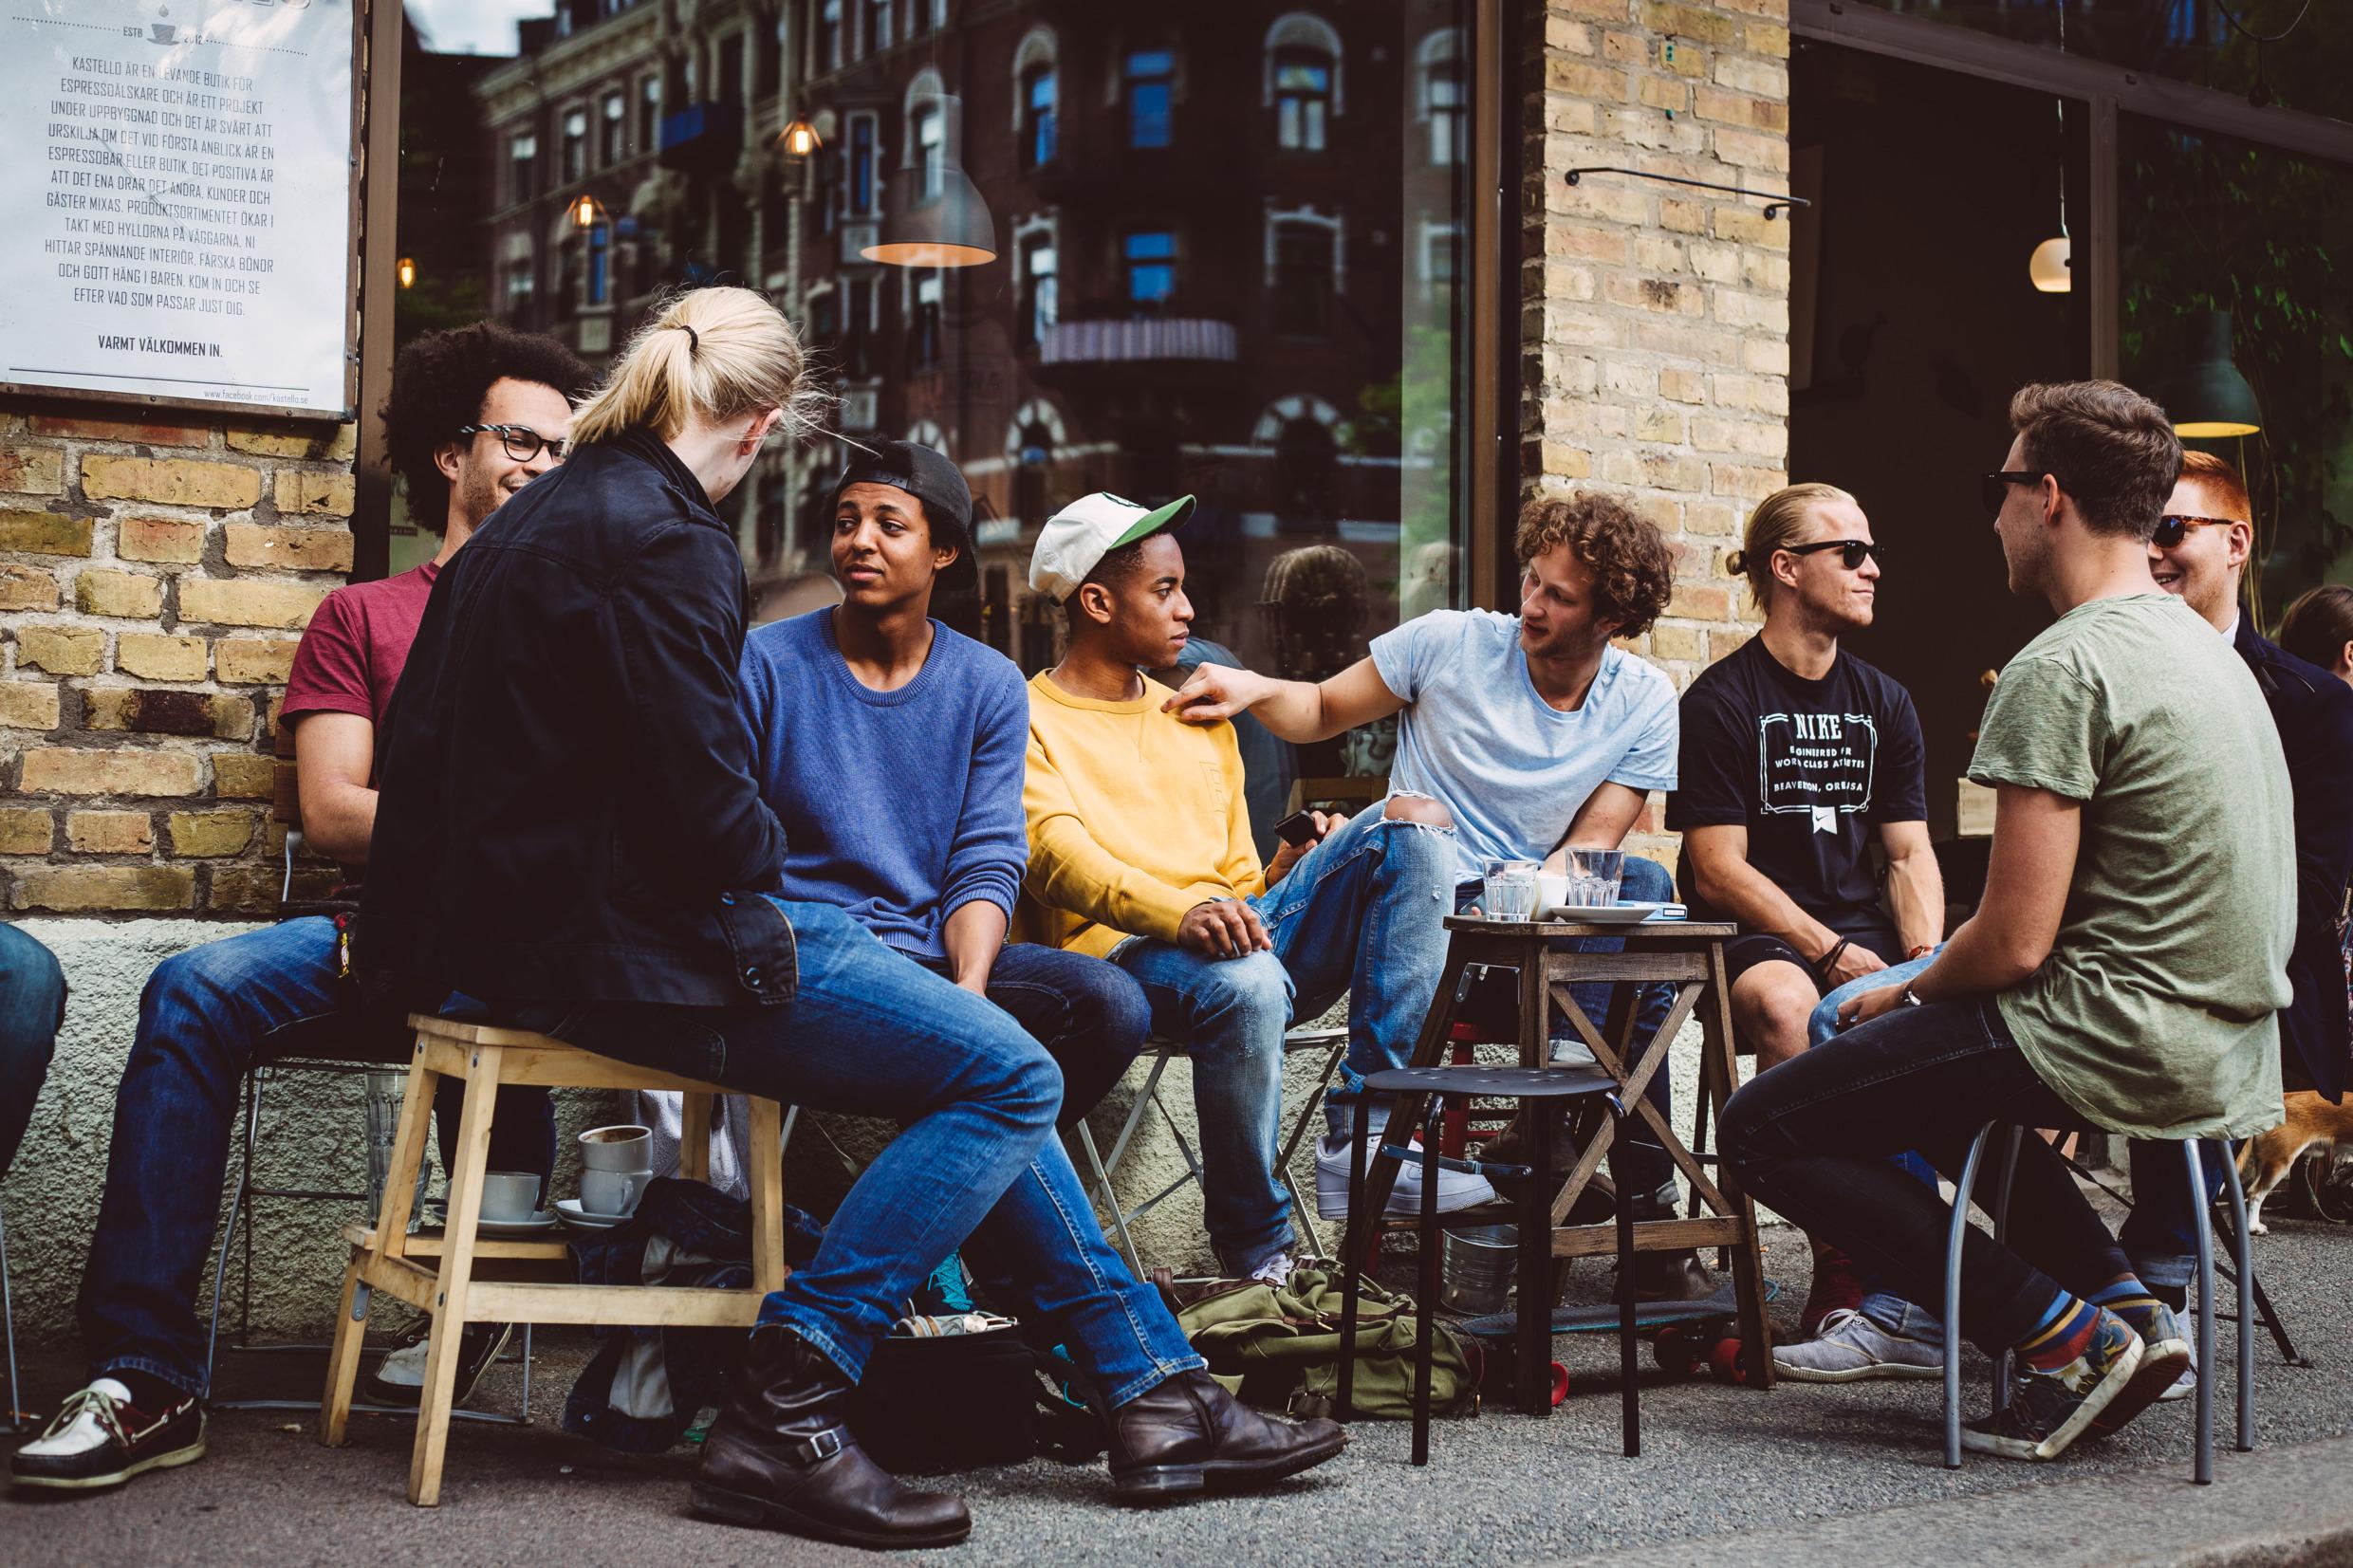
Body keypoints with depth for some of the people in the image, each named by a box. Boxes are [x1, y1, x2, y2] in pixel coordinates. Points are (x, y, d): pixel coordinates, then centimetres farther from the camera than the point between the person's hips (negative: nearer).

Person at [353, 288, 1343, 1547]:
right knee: (1010, 1077, -13)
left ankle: (1152, 1386, 14)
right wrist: (763, 860, 2)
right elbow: (707, 809, -22)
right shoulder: (660, 539, -17)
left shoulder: (549, 514, 15)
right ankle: (783, 1415, -12)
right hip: (622, 948, -11)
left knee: (978, 1053, 15)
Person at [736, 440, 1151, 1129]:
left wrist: (971, 987, -17)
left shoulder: (990, 686, 10)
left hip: (933, 950, 5)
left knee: (1112, 1004, -23)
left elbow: (987, 863, 4)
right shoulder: (764, 664, 2)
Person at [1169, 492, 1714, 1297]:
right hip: (1421, 905, -1)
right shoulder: (1450, 643, 0)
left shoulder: (1644, 702, 5)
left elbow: (1590, 846, 0)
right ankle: (1362, 1133, -40)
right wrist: (1254, 688, -12)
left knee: (1643, 885, -29)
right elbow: (1323, 711, 10)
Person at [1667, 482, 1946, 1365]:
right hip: (1752, 938, -5)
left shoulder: (1884, 705, 17)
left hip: (1862, 934, 5)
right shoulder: (1720, 701, -1)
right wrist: (1830, 951, -18)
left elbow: (1910, 855, 12)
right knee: (1787, 1009, -38)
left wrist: (1926, 959, -8)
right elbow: (1719, 869, -8)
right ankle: (1845, 1288, -34)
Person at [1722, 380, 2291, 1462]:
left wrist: (1908, 994, 2)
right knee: (1898, 1050, 31)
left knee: (1763, 1129, -2)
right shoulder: (2205, 647, 14)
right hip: (2234, 1050, 10)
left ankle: (2063, 1335, -6)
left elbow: (2014, 942, -20)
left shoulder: (2063, 668, -16)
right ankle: (2125, 1305, 15)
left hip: (2121, 1041, -10)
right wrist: (1919, 991, 20)